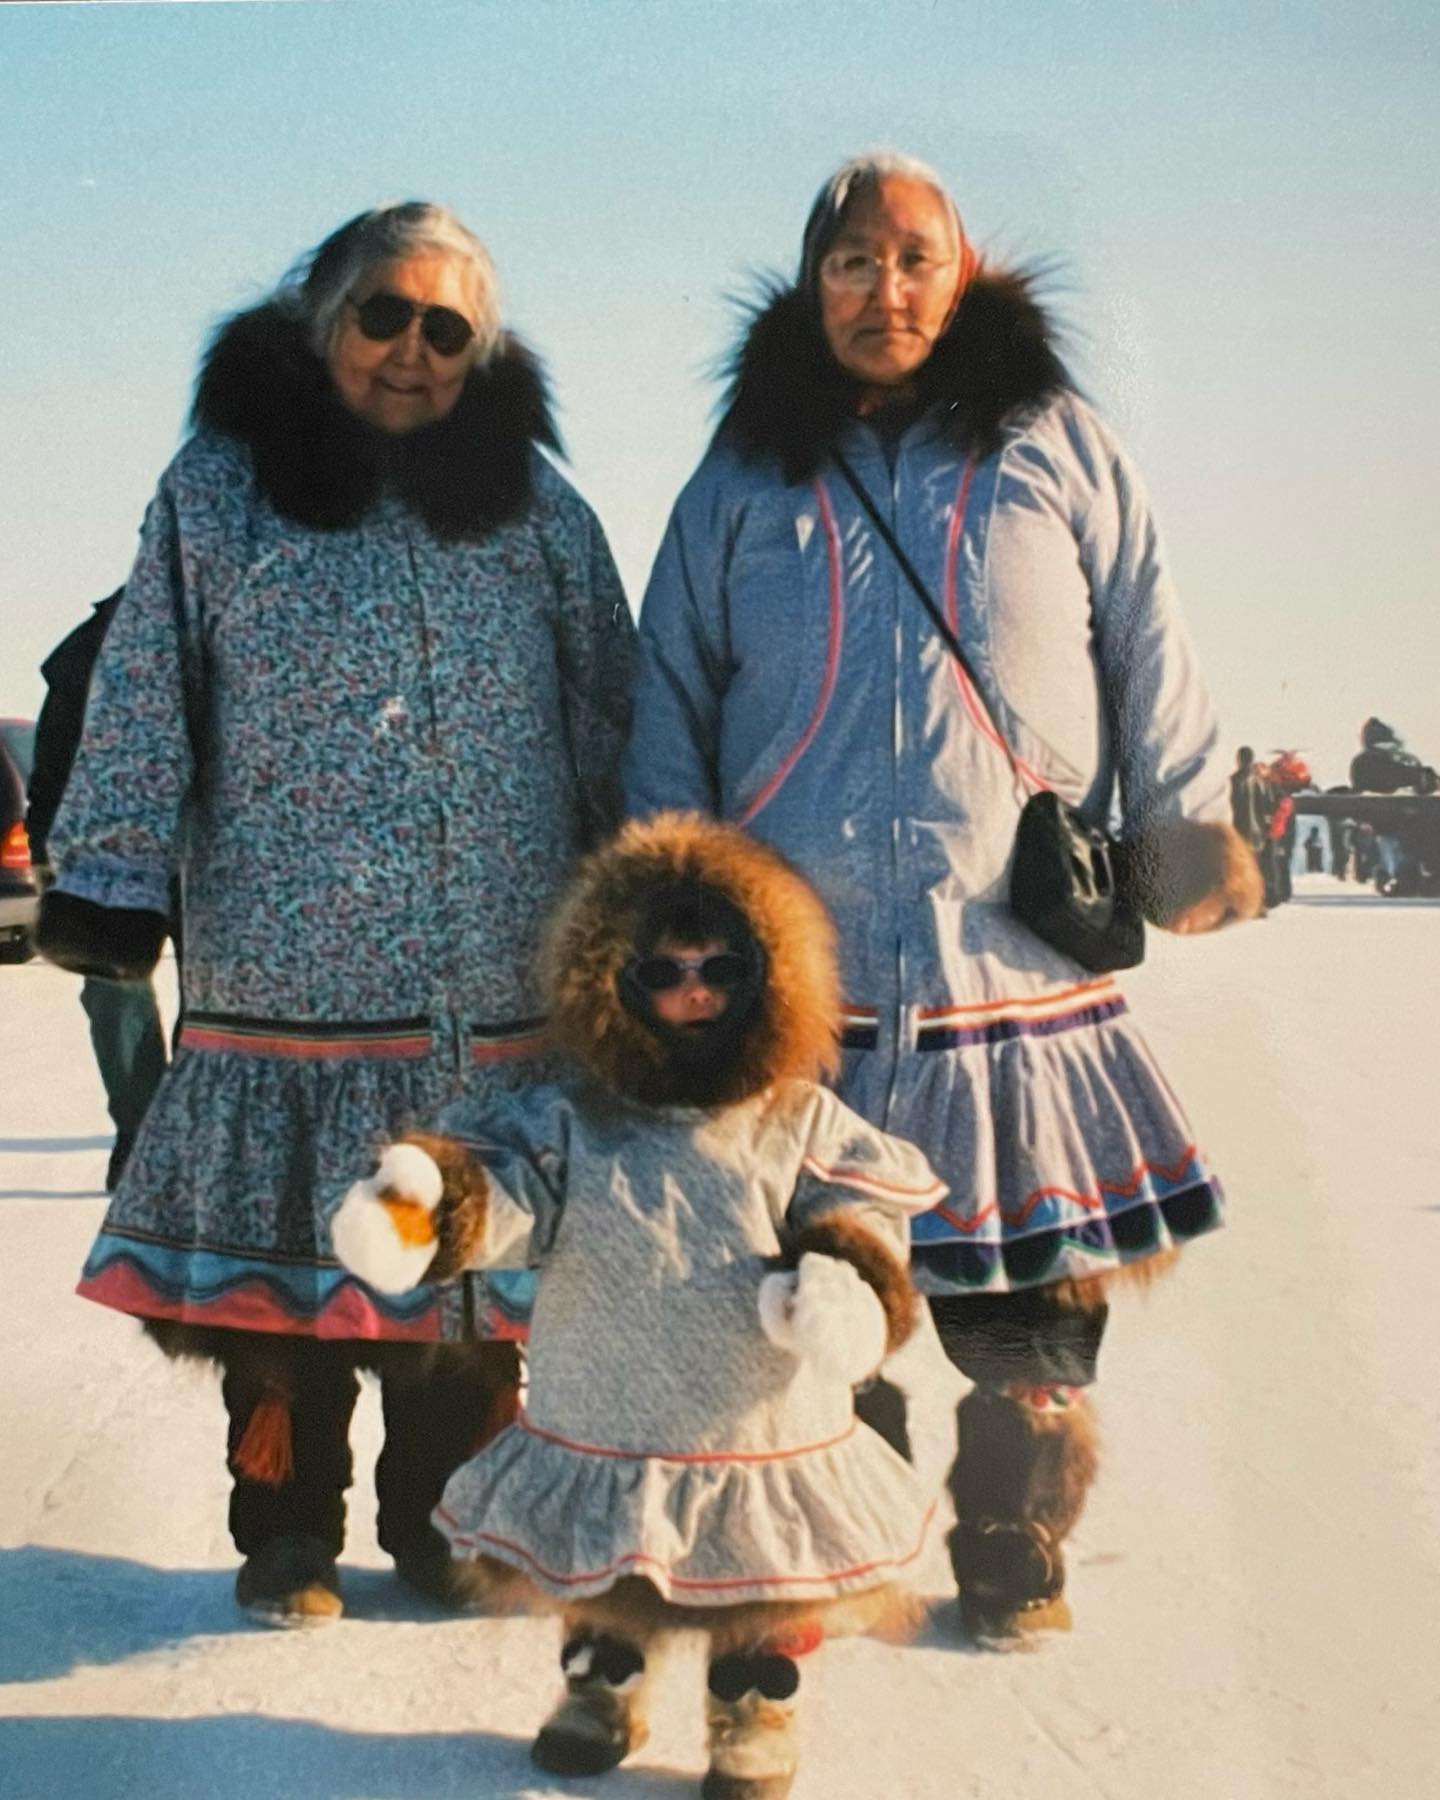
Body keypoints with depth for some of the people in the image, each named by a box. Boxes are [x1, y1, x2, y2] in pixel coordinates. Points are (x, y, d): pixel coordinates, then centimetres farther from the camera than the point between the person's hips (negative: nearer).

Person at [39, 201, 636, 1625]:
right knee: (286, 1264, 6)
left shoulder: (533, 504, 10)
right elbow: (143, 702, 2)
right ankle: (287, 1532, 23)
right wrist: (105, 880, -4)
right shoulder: (220, 488, 4)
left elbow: (611, 717, 12)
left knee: (477, 1259, 8)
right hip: (286, 971, -1)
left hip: (500, 984, 2)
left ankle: (448, 1522, 26)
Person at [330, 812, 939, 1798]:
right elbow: (501, 1180, -18)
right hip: (602, 1447, 1)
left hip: (768, 1450, -1)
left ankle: (756, 1711, 42)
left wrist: (847, 1281, -31)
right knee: (601, 1582, 23)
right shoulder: (573, 1122, -7)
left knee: (769, 1603, 17)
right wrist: (428, 1195, -40)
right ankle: (603, 1682, 49)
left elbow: (862, 1218, -9)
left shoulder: (806, 1126, -6)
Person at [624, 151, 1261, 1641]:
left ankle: (1014, 1563, 20)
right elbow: (669, 699, 15)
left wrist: (1185, 824, 5)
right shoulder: (744, 481, 14)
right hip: (799, 975, 1)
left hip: (1023, 964, 0)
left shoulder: (1059, 448, 12)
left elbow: (1149, 654, 13)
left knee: (1034, 1304, 3)